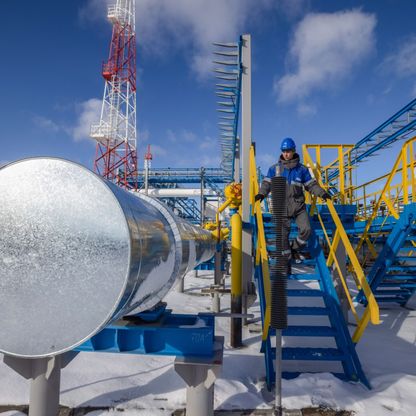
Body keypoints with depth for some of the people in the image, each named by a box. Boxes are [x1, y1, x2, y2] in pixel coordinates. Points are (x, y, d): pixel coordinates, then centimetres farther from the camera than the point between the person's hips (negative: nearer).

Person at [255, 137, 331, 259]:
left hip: (298, 205, 1)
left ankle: (295, 248, 16)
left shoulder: (302, 169, 8)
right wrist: (262, 193, -17)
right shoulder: (275, 168, 6)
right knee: (283, 233, 0)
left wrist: (322, 193, -5)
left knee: (306, 229, -10)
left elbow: (311, 185, 10)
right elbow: (267, 183, 2)